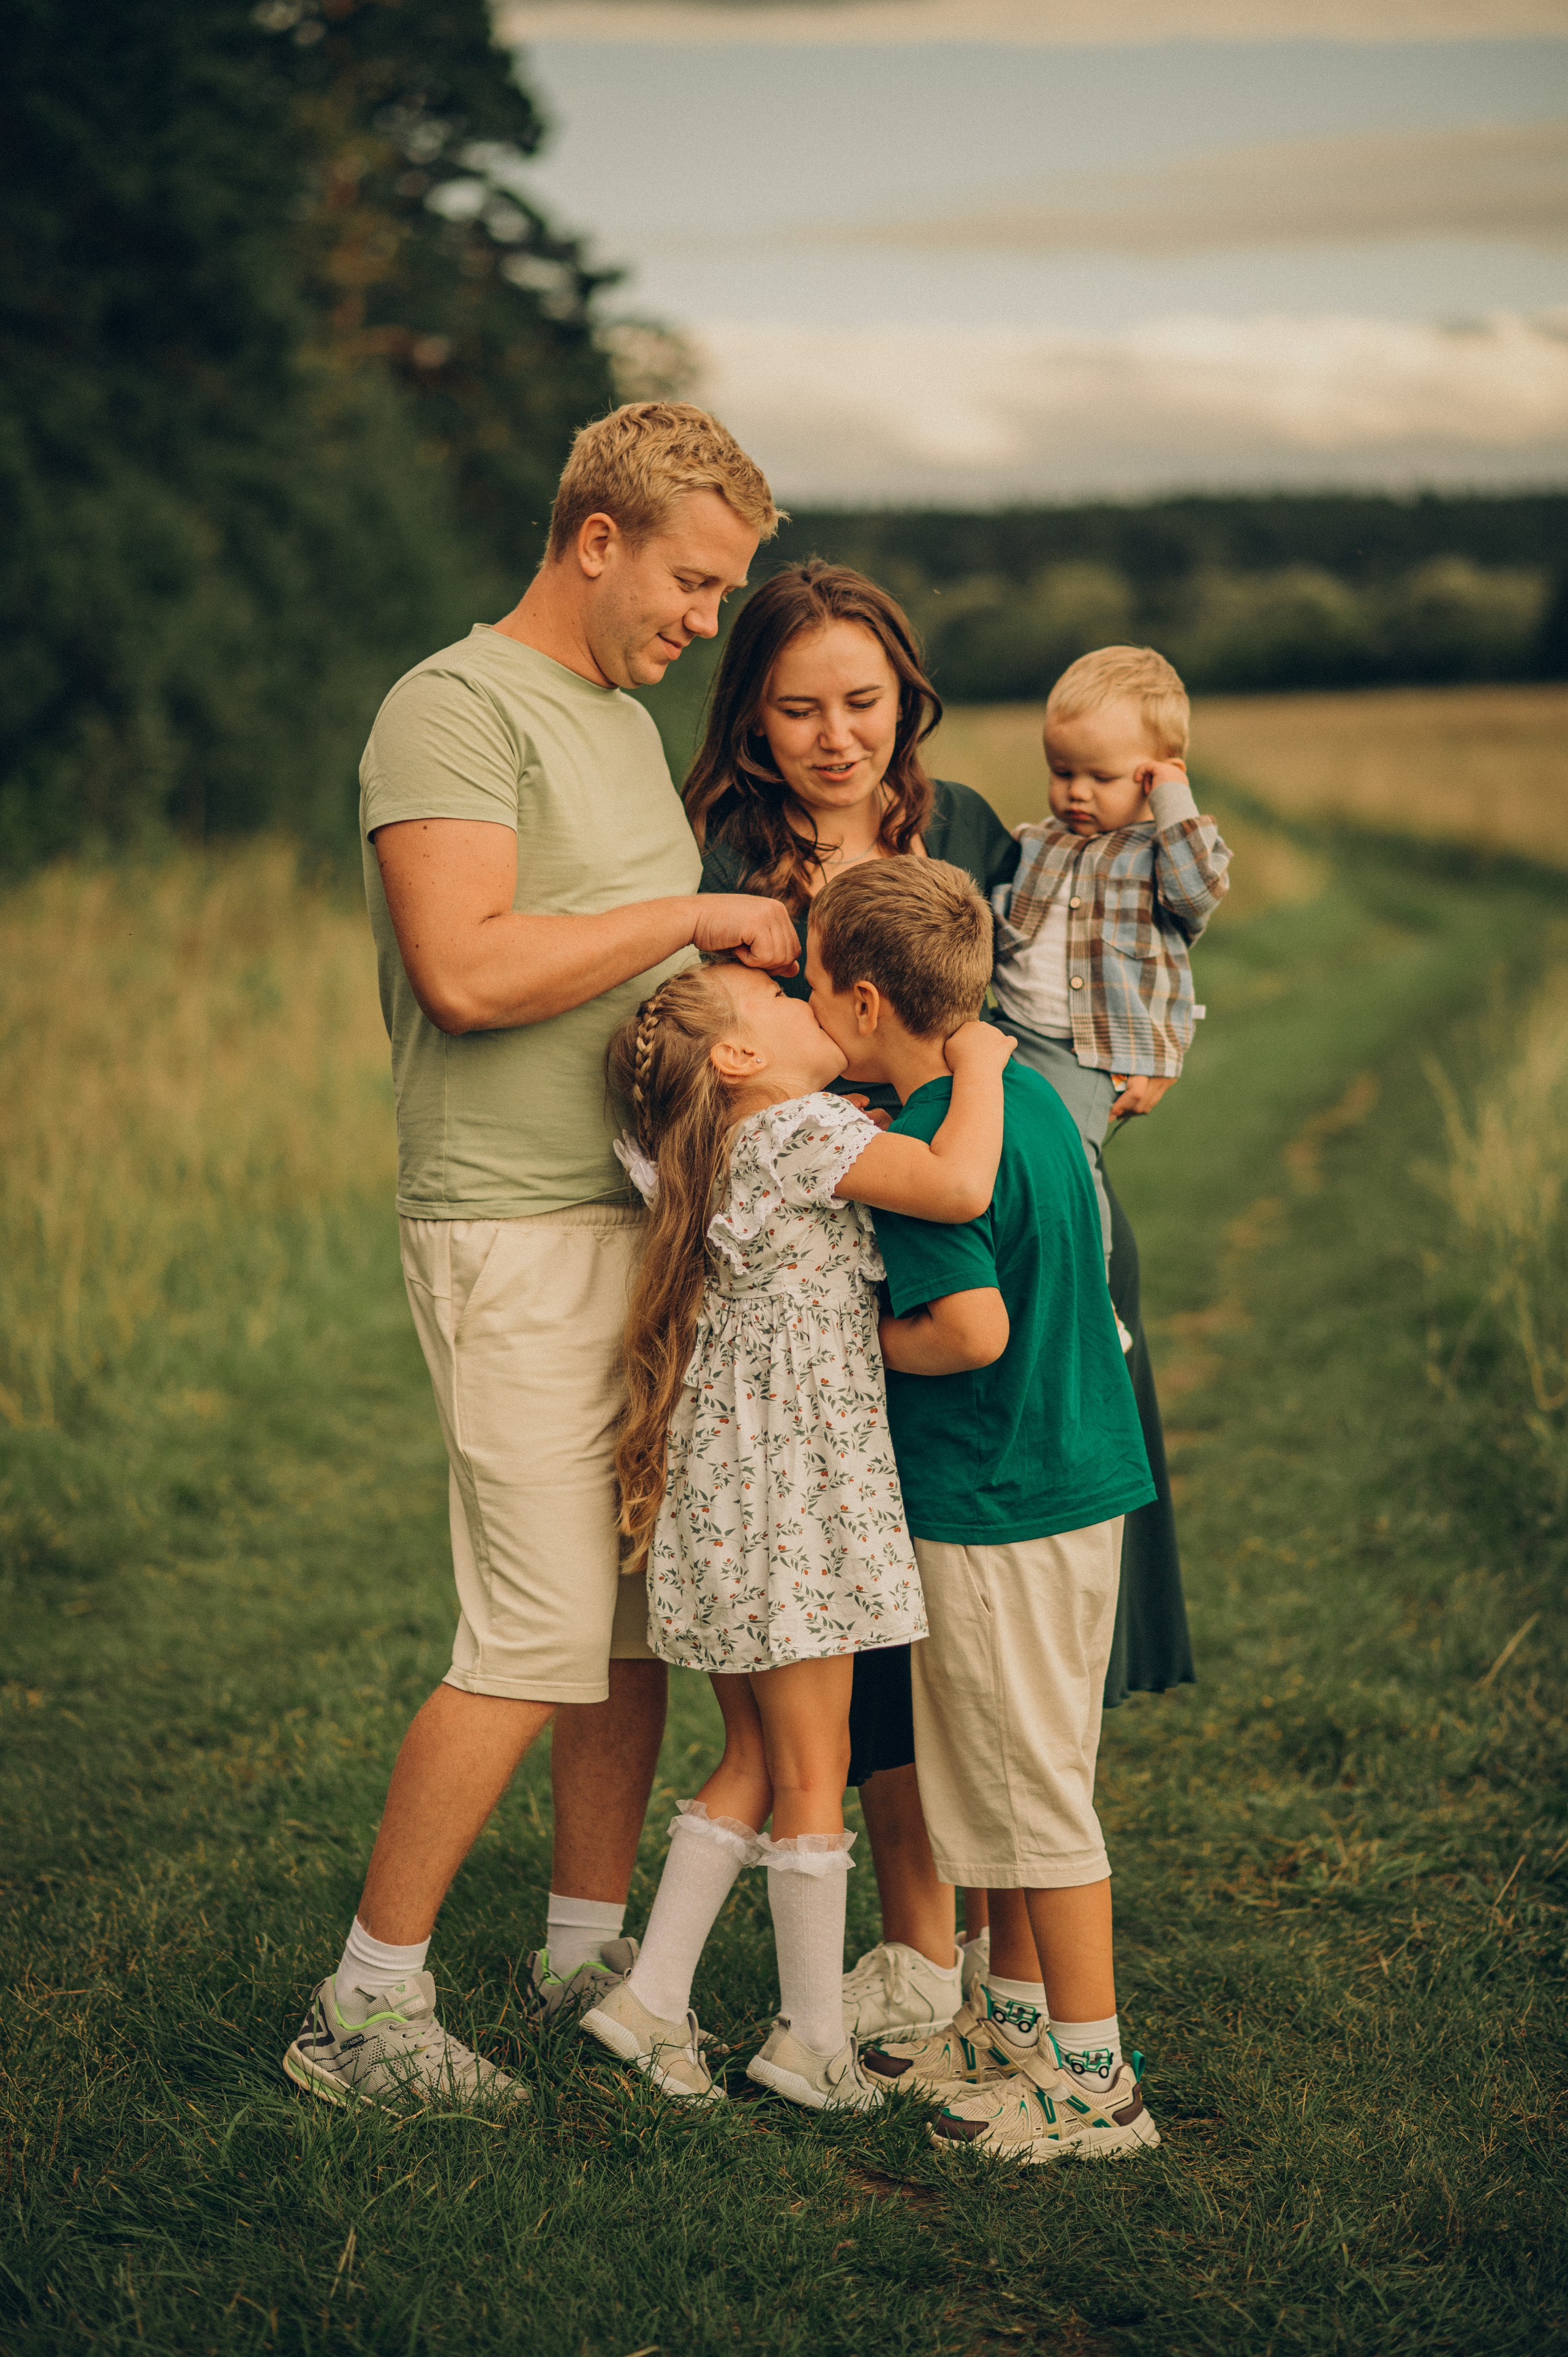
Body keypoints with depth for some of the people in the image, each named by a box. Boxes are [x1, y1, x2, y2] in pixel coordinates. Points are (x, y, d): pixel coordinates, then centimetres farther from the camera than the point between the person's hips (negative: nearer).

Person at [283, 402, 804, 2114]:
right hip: (519, 1229, -9)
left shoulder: (626, 720, 19)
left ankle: (588, 1948, 23)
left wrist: (740, 959, 12)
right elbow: (466, 970, -23)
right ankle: (366, 2004, 3)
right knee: (540, 1636, -9)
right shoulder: (455, 708, -10)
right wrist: (687, 915, -15)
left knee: (643, 1614, 10)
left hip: (649, 1213, 9)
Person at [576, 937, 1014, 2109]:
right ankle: (814, 2036, 13)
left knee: (757, 1760, 17)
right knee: (814, 1768, 2)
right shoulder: (802, 1131, -15)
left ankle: (654, 1998, 19)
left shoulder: (724, 1153, 12)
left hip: (736, 1488, 9)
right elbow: (961, 1185, -26)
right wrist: (977, 1064, -11)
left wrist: (940, 1073, 16)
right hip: (792, 1493, -9)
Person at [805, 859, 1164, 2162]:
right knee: (1027, 1776, 19)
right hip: (1080, 1476, 9)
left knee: (1036, 1785, 0)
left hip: (994, 1512, -9)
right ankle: (1026, 2019, 30)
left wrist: (869, 1343, -11)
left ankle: (1094, 2078, 8)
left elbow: (974, 1329, -28)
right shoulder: (1028, 1092, 7)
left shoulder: (920, 1150, -21)